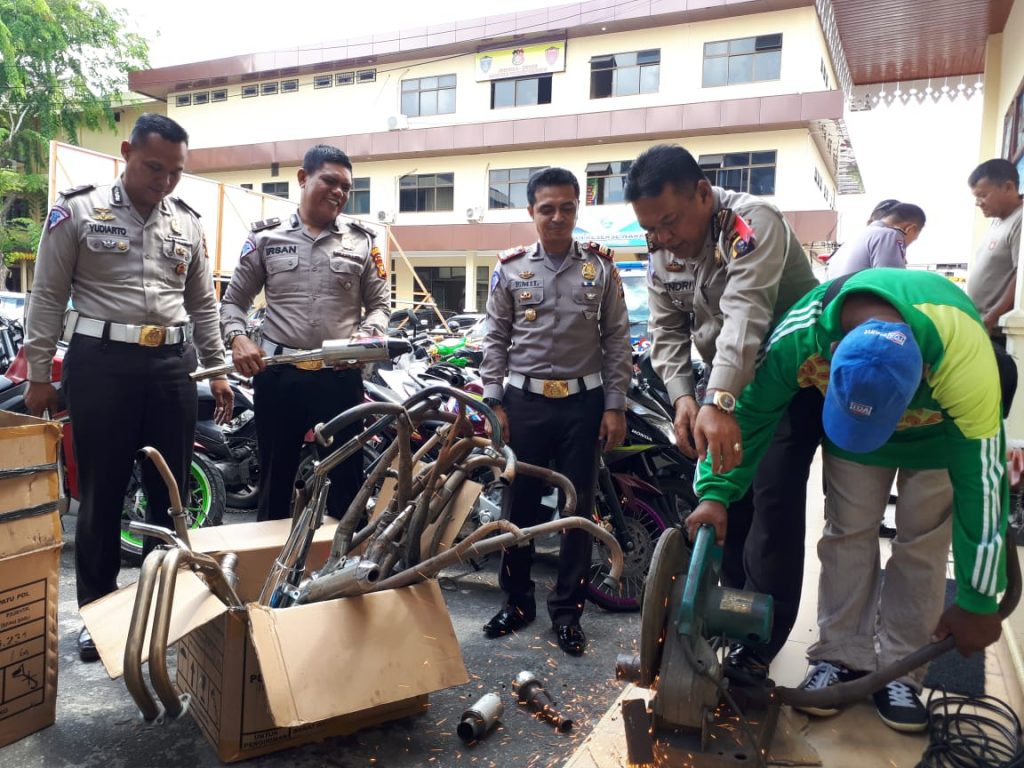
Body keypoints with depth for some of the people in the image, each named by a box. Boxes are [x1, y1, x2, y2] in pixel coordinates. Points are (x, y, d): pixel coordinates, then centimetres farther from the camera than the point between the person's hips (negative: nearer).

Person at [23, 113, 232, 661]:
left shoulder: (187, 223, 11)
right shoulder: (77, 211, 0)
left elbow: (203, 305, 16)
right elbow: (48, 297, 1)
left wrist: (217, 370, 11)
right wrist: (38, 375, -2)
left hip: (172, 365, 3)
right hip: (100, 363, -3)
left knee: (172, 491, 9)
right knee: (101, 493, 5)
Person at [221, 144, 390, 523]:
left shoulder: (361, 241, 6)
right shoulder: (266, 237, 6)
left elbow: (380, 303, 8)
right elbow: (234, 300, 11)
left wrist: (367, 335, -12)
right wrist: (237, 338, -7)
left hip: (341, 376, 0)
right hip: (277, 374, 1)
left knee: (347, 477, 8)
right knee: (275, 477, 13)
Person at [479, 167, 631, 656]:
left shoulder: (600, 266, 3)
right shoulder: (510, 269, 3)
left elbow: (617, 340, 3)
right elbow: (495, 339, 5)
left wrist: (615, 406, -2)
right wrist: (494, 404, -1)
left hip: (584, 402, 0)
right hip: (524, 401, 0)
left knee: (578, 507, 6)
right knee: (520, 503, 8)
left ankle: (567, 610, 20)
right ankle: (517, 600, 25)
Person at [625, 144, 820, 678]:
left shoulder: (752, 222, -25)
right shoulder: (662, 253, -2)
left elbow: (745, 316, -39)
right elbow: (668, 332, -1)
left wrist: (718, 402, -51)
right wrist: (683, 397, -18)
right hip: (725, 383, 7)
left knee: (773, 503, -11)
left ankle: (759, 641, 0)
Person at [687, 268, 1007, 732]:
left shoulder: (961, 355, -43)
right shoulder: (798, 337, -38)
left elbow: (981, 477, -33)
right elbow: (751, 413, -21)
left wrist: (977, 600, -26)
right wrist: (716, 493, -29)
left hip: (942, 430, -1)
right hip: (845, 421, 2)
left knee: (921, 544, -4)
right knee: (847, 533, -2)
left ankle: (900, 670, 10)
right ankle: (842, 656, 11)